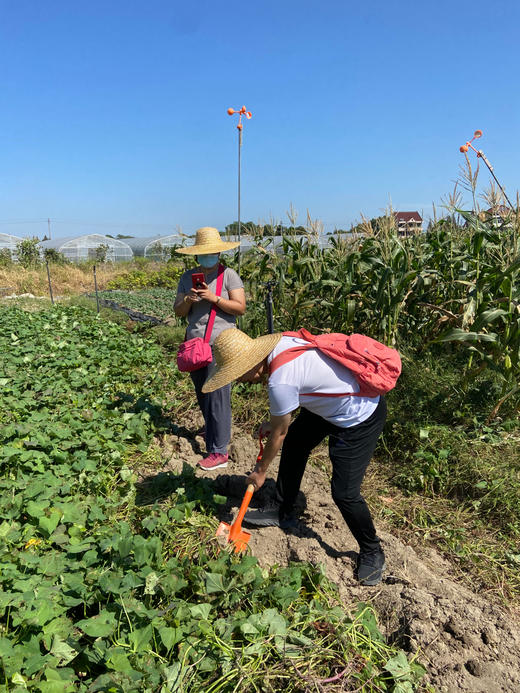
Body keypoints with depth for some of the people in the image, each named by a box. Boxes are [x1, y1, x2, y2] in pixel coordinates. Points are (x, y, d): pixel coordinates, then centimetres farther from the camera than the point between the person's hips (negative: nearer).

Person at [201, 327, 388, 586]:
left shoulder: (279, 381, -31)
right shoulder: (281, 342, -8)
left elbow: (278, 433, -15)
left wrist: (261, 471, 2)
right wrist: (275, 421, 9)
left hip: (359, 420, -10)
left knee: (344, 494, -6)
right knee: (294, 443, 17)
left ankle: (372, 552, 20)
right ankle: (283, 513, 35)